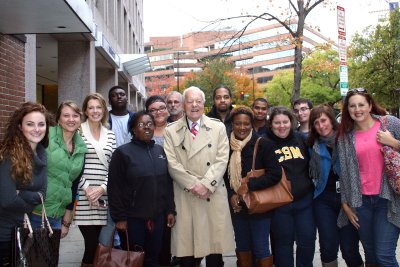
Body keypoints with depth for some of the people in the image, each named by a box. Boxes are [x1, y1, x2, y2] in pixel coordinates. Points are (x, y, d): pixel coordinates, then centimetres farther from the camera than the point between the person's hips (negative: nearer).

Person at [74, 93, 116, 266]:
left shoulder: (110, 135, 12)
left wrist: (102, 187, -5)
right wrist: (86, 189, -10)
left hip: (104, 196, 4)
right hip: (83, 197, -4)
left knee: (99, 244, 5)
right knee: (92, 243, -6)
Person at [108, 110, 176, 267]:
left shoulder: (160, 151, 8)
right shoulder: (123, 152, -7)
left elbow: (167, 183, 12)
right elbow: (115, 188, -9)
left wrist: (170, 210, 7)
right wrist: (119, 217, -12)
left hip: (157, 217, 4)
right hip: (132, 218, -4)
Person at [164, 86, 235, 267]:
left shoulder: (218, 128, 9)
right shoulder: (171, 131, 6)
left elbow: (222, 160, 0)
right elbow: (172, 163, -3)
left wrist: (206, 184, -12)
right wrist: (193, 184, -12)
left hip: (214, 195, 1)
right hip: (185, 196, 0)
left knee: (215, 245, 5)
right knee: (186, 246, 2)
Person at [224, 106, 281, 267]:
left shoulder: (261, 144, -11)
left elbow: (275, 174, -14)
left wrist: (250, 185, -19)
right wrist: (231, 194, -4)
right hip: (237, 205, 4)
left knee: (261, 249, 0)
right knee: (242, 246, 15)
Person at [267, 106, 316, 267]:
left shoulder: (300, 139, 8)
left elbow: (310, 165, 17)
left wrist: (311, 187, 11)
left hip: (305, 200, 4)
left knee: (307, 241, 8)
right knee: (283, 243, 8)